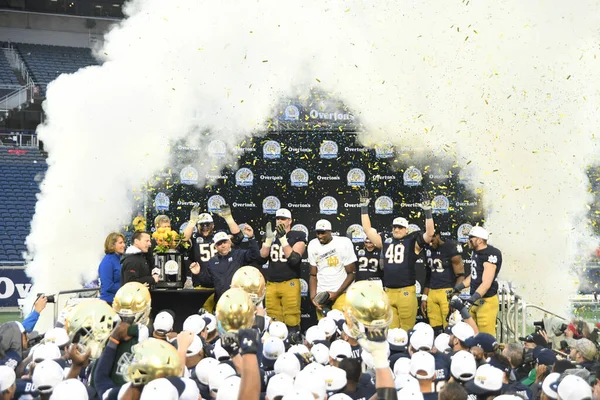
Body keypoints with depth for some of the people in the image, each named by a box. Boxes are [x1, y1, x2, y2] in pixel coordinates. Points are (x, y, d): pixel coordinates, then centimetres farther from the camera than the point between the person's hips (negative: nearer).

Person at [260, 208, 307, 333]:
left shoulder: (298, 236, 0)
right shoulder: (271, 235, 13)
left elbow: (294, 258, -13)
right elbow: (263, 256, 1)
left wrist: (283, 238, -17)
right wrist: (268, 238, -13)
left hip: (290, 284, -4)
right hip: (271, 284, 4)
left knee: (291, 320, -9)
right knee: (273, 321, 0)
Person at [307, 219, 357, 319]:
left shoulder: (344, 243, -9)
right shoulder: (313, 245, 4)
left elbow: (351, 274, -5)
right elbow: (313, 275, 9)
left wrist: (336, 294, -12)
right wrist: (313, 296, -5)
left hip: (341, 293, -4)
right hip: (321, 295, 4)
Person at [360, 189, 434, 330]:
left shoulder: (412, 242, 2)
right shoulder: (386, 242, 13)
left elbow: (430, 233, -10)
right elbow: (367, 229, 18)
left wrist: (427, 212, -15)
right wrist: (364, 207, 15)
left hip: (406, 292, -4)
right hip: (388, 292, 4)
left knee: (406, 330, -3)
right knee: (391, 330, 7)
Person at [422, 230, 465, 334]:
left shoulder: (451, 248, -8)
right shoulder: (428, 249, 13)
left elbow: (460, 275, -8)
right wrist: (424, 297, 18)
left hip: (447, 292, -6)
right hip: (432, 293, 6)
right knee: (435, 330, 4)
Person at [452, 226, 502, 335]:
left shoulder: (491, 255, -18)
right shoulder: (476, 253, 11)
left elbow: (486, 283, -23)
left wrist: (473, 298, -31)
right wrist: (456, 288, 17)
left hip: (486, 301, -9)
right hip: (476, 300, 9)